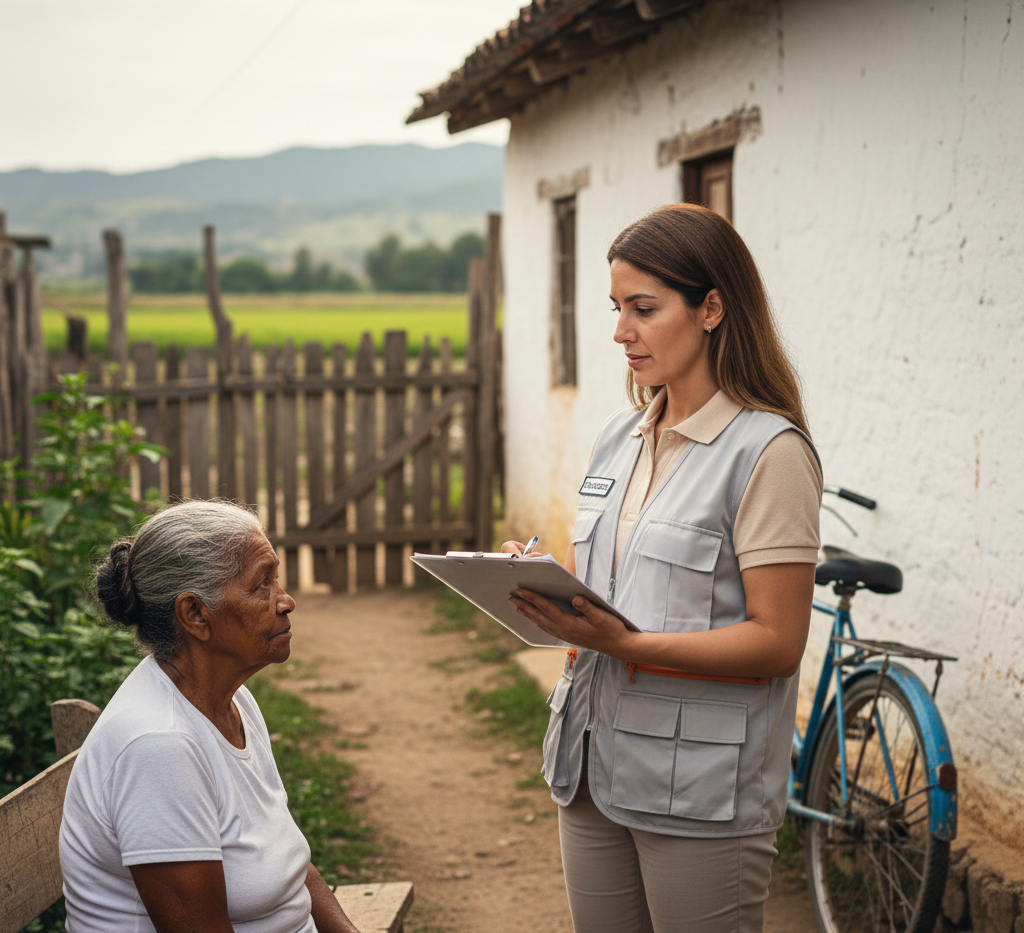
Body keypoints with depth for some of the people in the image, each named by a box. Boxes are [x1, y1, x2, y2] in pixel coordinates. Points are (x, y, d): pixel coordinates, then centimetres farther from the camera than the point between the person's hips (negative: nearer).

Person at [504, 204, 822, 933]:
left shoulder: (768, 451, -12)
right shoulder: (620, 438, 11)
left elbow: (777, 642, -16)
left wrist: (625, 643, -25)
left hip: (703, 793, -7)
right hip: (594, 764, 7)